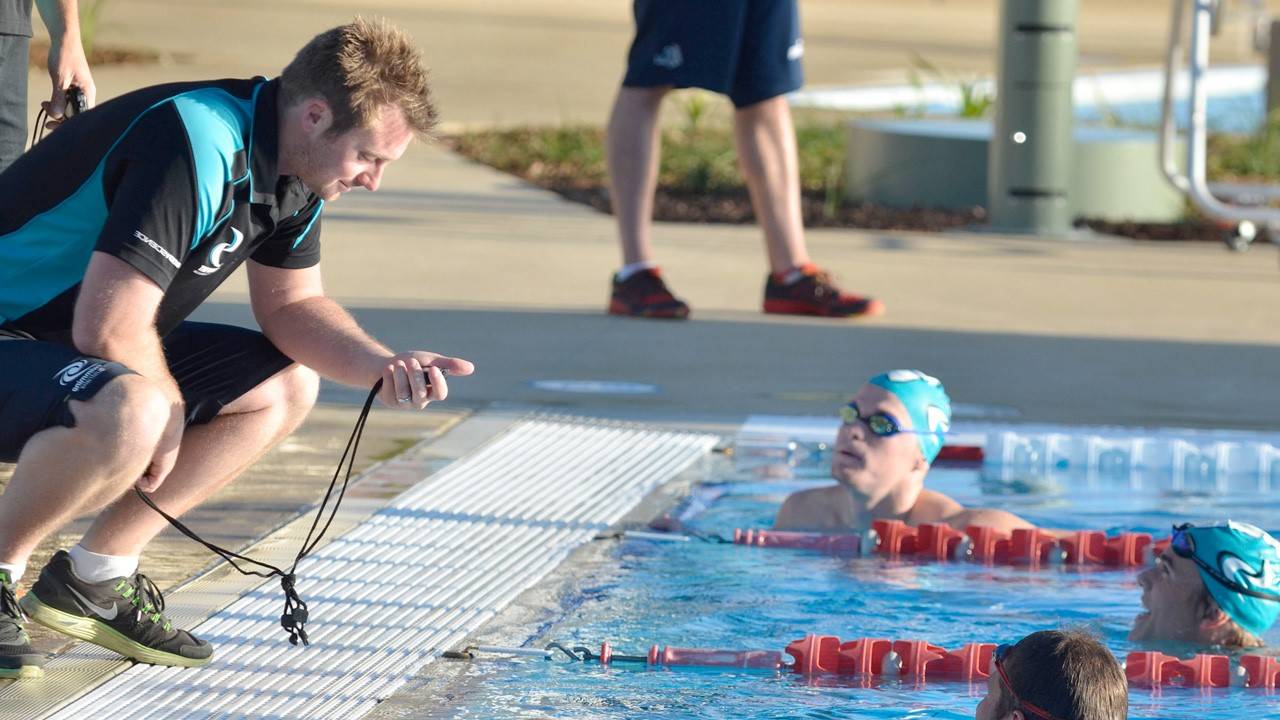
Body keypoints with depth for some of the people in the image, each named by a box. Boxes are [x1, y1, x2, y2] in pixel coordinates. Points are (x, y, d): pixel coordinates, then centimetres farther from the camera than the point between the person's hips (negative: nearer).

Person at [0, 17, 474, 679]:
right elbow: (107, 328, -32)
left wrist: (383, 365, -7)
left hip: (94, 349, 10)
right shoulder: (197, 147, -28)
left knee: (285, 388, 9)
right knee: (130, 413, -37)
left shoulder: (293, 173, 2)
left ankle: (91, 579, 8)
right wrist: (169, 414, -14)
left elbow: (290, 304, 12)